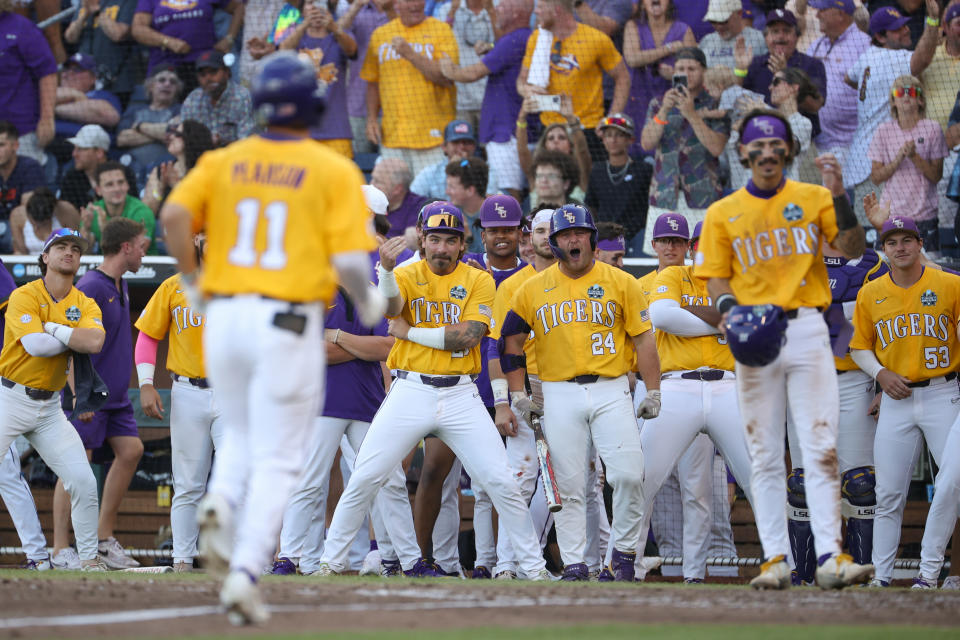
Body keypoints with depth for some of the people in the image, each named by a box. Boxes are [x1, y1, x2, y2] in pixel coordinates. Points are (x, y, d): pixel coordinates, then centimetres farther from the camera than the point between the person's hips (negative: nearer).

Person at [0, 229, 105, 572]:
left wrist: (53, 329, -13)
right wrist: (76, 338, -9)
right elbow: (36, 345, -23)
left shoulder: (85, 305, 7)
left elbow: (95, 342, -14)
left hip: (50, 408, 5)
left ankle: (87, 557, 10)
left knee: (83, 480, -2)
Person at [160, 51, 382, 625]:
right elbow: (349, 260, -11)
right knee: (277, 459, 3)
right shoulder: (334, 171, -2)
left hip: (224, 315, 4)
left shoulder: (223, 162, 6)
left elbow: (175, 214, -9)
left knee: (242, 434, 24)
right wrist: (369, 303, 9)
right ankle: (245, 573, -11)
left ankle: (221, 502, -6)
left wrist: (191, 279, 6)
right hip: (290, 325, -4)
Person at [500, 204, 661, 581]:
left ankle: (624, 551, 4)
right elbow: (510, 342, 14)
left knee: (629, 475, -14)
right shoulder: (533, 289, 8)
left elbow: (643, 339, 5)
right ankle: (573, 565, 6)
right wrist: (517, 395, 7)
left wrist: (653, 392, 0)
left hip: (611, 391, -1)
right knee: (568, 486, 0)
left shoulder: (621, 282, 5)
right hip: (559, 396, 1)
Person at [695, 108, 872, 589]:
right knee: (764, 454, 1)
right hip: (754, 334, 1)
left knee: (821, 445, -9)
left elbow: (853, 248, -2)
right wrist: (728, 310, -13)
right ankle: (775, 558, 4)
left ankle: (829, 556, -14)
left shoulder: (812, 198, 9)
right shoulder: (723, 214, 11)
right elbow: (716, 279, 7)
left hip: (807, 328, -1)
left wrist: (839, 197, -14)